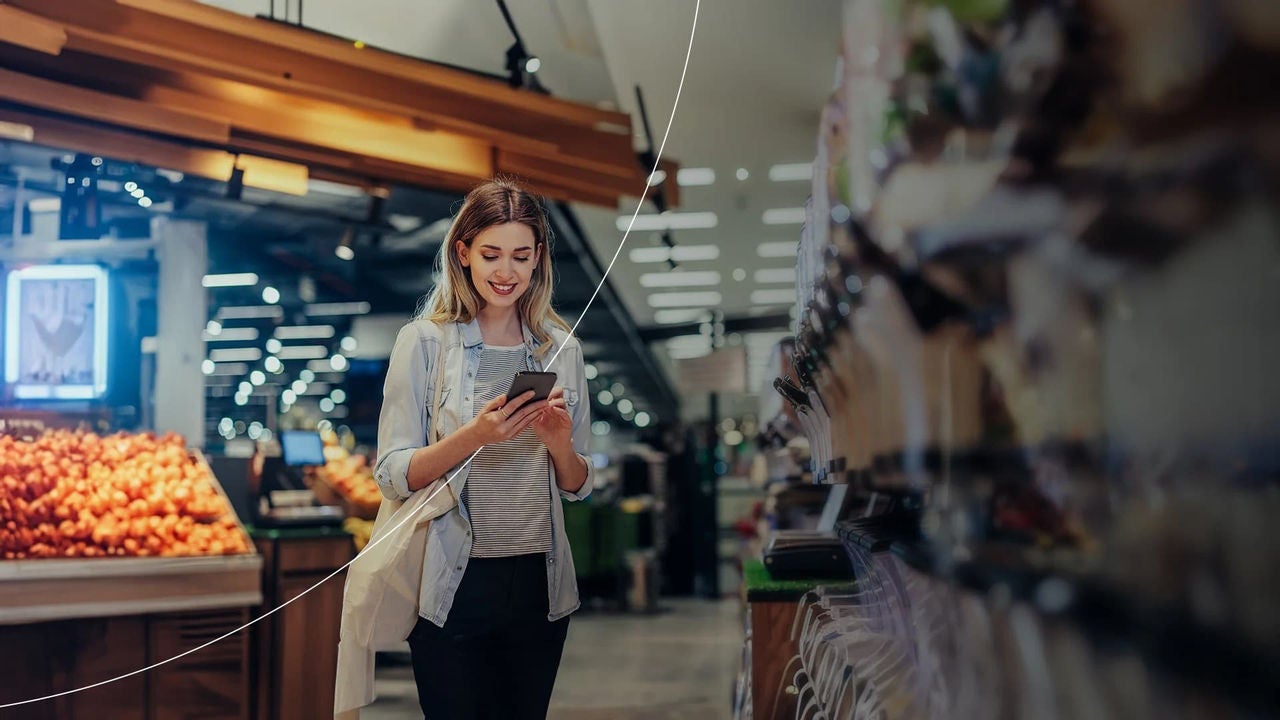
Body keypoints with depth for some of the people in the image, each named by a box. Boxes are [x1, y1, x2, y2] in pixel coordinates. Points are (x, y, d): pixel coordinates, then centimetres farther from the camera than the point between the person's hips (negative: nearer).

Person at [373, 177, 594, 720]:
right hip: (453, 585, -3)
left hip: (539, 580, 3)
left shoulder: (561, 347, 5)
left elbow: (579, 486, 10)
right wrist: (475, 435, -23)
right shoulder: (425, 340, -5)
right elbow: (391, 475, -9)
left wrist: (559, 443, -11)